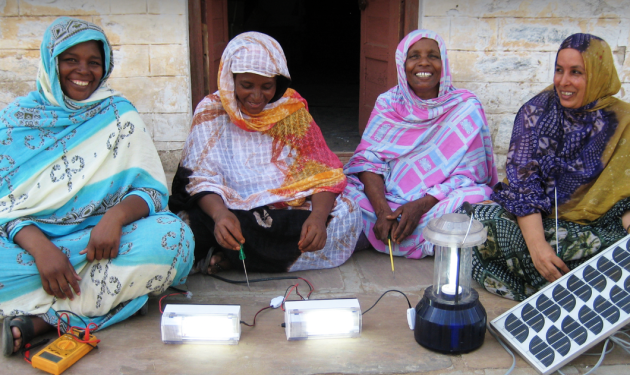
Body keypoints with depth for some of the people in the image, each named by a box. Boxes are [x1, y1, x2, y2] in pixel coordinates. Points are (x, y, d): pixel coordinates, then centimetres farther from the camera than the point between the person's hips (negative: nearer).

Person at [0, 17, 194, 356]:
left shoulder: (118, 115, 7)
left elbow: (152, 189, 1)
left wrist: (116, 215, -22)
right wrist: (40, 248, -22)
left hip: (104, 239, 2)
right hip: (33, 242, -1)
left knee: (172, 235, -30)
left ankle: (42, 318, -24)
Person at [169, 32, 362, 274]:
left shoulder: (292, 109, 3)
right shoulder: (211, 111, 0)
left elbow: (323, 173, -3)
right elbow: (200, 177, -8)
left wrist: (319, 215, -25)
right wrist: (220, 214, -31)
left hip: (288, 214, 4)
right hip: (231, 216, -3)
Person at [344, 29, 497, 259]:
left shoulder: (465, 107, -2)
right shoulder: (388, 103, 4)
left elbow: (467, 174, -7)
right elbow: (368, 159, -5)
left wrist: (420, 206, -23)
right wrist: (383, 210, -23)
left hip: (437, 203, 0)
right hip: (389, 198, 0)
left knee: (475, 199, -32)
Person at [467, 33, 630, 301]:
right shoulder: (537, 111, 0)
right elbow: (522, 181, -10)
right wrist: (536, 243, -25)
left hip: (596, 229, -1)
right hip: (537, 217, 1)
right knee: (479, 221, -29)